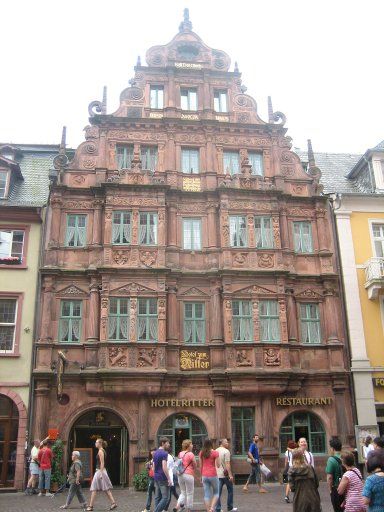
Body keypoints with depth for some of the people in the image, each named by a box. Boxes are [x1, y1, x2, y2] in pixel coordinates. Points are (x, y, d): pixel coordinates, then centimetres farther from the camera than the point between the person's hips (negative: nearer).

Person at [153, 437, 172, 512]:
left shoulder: (155, 453, 13)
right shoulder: (164, 453, -14)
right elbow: (164, 467, -21)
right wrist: (169, 479, -18)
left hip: (156, 478, 9)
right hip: (163, 478, -9)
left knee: (157, 497, 11)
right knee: (165, 497, -5)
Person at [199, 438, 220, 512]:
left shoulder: (201, 453, 3)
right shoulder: (215, 453, -10)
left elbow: (201, 466, 8)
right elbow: (217, 465, -7)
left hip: (204, 476, 3)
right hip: (213, 475, -3)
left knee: (207, 495, 9)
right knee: (216, 493, 13)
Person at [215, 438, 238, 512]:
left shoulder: (216, 451, 8)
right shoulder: (226, 451, -13)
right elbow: (227, 464, -20)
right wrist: (230, 475, -20)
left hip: (218, 474, 6)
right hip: (225, 474, -6)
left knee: (218, 492, 6)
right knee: (230, 491, 11)